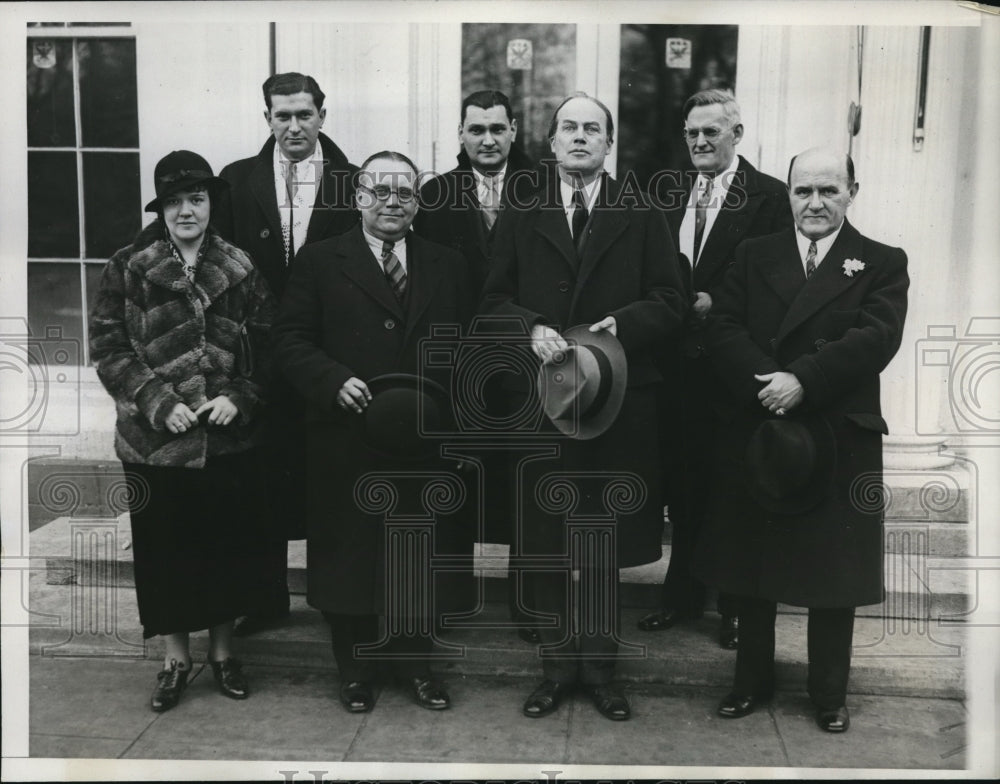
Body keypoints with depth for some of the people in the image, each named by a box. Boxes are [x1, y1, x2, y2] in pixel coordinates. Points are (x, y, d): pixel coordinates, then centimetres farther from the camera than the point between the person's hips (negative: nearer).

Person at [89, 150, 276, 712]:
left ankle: (223, 651, 30)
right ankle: (177, 658, 27)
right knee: (165, 550, 8)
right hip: (156, 440, -1)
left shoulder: (240, 270, 3)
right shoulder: (127, 269, -1)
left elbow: (265, 348, 4)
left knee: (228, 546, 10)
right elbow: (108, 347, -3)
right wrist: (159, 402, -13)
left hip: (228, 440, 1)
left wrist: (239, 398, -11)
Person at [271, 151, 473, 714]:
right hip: (347, 440, -1)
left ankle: (416, 660, 28)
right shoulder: (320, 262, 3)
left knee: (418, 556, 10)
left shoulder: (447, 265, 10)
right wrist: (334, 381, -17)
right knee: (349, 551, 9)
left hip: (425, 440, 2)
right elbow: (291, 340, -2)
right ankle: (355, 666, 26)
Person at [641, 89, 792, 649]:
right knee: (683, 481, 12)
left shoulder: (768, 196, -3)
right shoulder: (671, 197, 13)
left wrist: (714, 302, -17)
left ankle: (738, 604, 19)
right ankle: (684, 595, 26)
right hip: (680, 360, 5)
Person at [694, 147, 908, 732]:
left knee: (835, 574, 8)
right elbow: (723, 329, -2)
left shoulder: (883, 263, 2)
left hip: (841, 439, -2)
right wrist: (766, 382, -18)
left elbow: (876, 338, -13)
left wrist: (803, 381, -23)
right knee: (751, 570, 12)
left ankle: (831, 694, 26)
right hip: (757, 432, 2)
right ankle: (753, 680, 29)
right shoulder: (754, 256, 9)